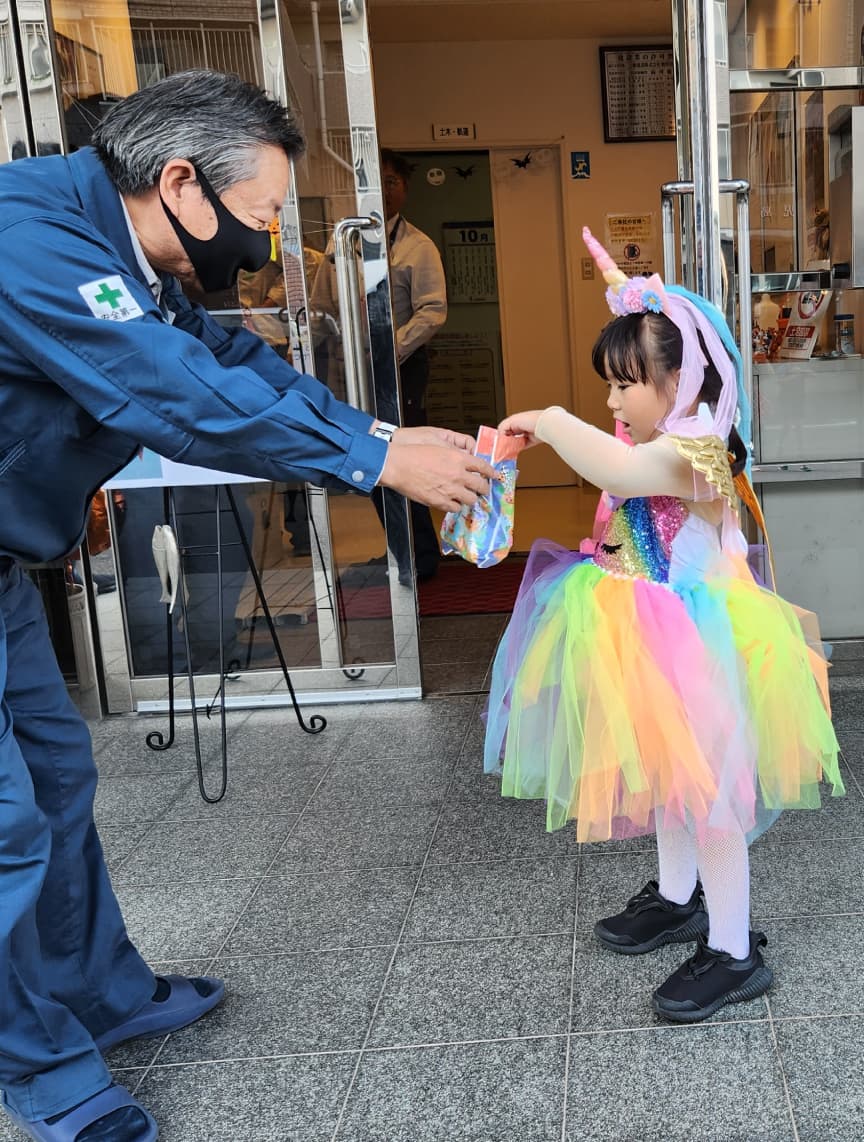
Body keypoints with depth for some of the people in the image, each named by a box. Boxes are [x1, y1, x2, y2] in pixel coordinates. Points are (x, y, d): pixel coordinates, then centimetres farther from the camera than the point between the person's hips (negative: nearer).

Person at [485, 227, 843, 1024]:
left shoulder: (695, 450, -25)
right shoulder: (658, 445, 8)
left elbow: (618, 470, -43)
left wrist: (552, 421, -35)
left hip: (691, 646, -10)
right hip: (656, 637, 10)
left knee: (705, 792, 0)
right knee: (667, 777, 24)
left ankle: (733, 953, 15)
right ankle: (678, 899, 44)